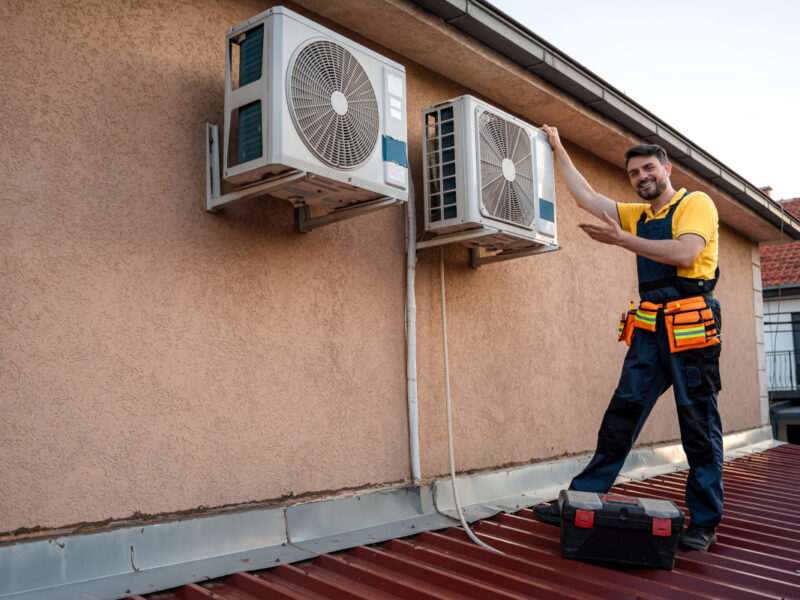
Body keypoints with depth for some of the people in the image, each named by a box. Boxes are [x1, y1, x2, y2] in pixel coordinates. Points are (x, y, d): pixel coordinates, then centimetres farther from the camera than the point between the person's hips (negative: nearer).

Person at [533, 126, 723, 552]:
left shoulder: (696, 204, 0)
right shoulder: (638, 216, 19)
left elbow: (685, 253, -18)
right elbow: (586, 197, 22)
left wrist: (622, 240, -15)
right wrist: (558, 149, 27)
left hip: (690, 327, -6)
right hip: (649, 330, 6)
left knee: (700, 428, 1)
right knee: (621, 417, 4)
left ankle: (704, 523, 12)